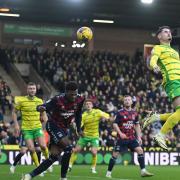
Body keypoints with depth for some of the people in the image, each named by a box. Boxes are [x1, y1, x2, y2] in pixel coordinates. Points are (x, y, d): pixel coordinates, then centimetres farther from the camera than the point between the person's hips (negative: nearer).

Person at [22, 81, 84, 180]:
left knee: (54, 156, -2)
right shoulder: (57, 100, -22)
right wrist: (41, 108, -47)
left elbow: (78, 114, 10)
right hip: (53, 125, -6)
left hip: (64, 128, 6)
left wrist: (78, 129, 11)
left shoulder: (79, 99, -7)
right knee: (68, 147, -23)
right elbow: (45, 106, -23)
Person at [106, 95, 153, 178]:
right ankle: (108, 173, 9)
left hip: (132, 138, 4)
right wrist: (120, 133, -21)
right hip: (122, 137, -4)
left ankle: (143, 171, -6)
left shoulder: (134, 113, 8)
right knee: (115, 154, -4)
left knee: (140, 150, -10)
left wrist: (139, 137, 9)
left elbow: (137, 125, 15)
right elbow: (115, 124, -8)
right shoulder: (120, 112, -6)